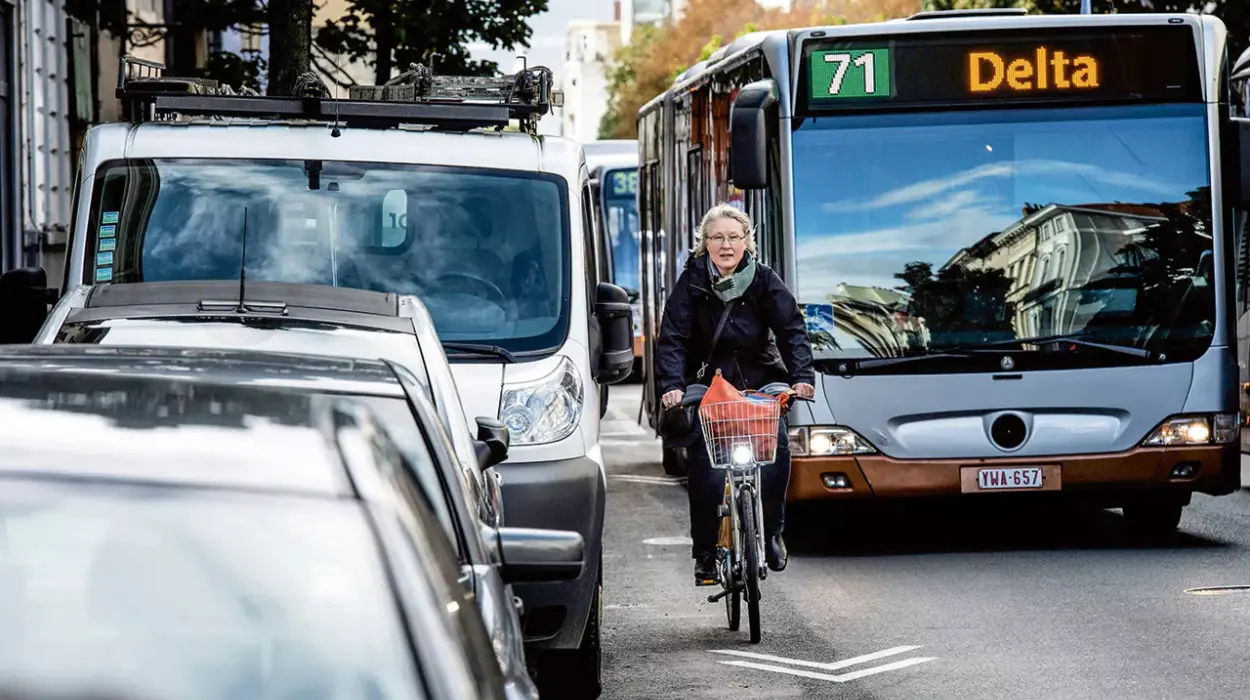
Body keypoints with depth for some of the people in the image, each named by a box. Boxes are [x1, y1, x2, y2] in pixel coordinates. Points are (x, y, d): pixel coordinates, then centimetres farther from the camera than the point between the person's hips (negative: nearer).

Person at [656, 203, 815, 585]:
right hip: (709, 384, -1)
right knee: (705, 467, -14)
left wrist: (802, 375, -25)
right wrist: (672, 384, -26)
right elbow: (672, 338, -11)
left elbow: (791, 329, -9)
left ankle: (770, 531, 3)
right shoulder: (692, 282, -5)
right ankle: (706, 554, -4)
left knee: (776, 448, -19)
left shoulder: (764, 280, -3)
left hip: (760, 381, 1)